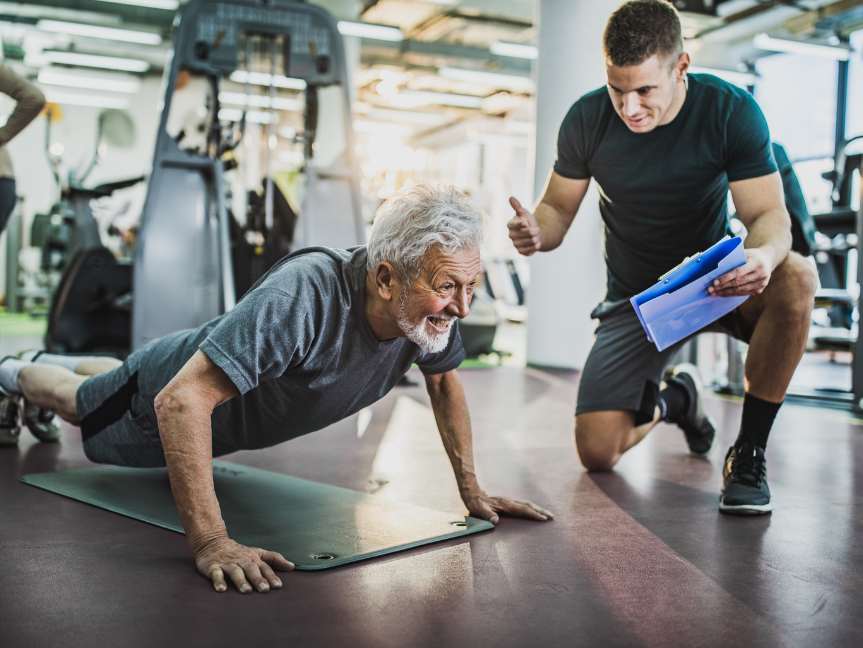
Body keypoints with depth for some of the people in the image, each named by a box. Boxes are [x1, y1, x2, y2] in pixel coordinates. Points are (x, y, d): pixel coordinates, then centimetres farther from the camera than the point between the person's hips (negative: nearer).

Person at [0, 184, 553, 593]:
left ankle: (62, 363, 68)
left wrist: (471, 488, -10)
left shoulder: (434, 304, -28)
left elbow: (445, 383, -6)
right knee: (78, 402, 29)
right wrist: (211, 542, -55)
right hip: (171, 394, -6)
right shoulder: (303, 295, -50)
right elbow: (181, 401, -51)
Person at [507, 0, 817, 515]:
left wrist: (764, 255, -45)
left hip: (716, 280, -1)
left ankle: (749, 452, -18)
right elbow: (558, 208, -3)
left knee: (796, 278, -37)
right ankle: (672, 399, 27)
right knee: (597, 453, -11)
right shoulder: (587, 119, -12)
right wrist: (537, 230, -29)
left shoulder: (731, 110, -17)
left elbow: (769, 214, -20)